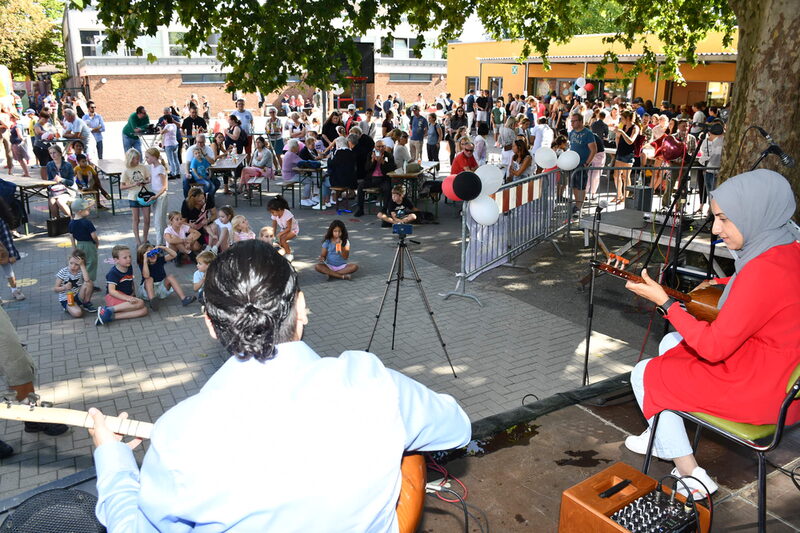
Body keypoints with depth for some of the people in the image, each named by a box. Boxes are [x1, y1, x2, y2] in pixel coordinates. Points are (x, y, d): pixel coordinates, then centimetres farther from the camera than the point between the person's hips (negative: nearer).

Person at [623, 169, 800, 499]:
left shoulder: (765, 272, -31)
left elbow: (713, 347, -27)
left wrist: (663, 301, -22)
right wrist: (719, 284, 13)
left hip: (757, 393, -9)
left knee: (645, 374, 2)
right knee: (671, 343, 22)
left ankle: (691, 476, 10)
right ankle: (662, 438, 31)